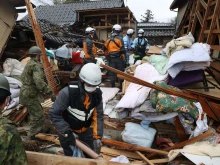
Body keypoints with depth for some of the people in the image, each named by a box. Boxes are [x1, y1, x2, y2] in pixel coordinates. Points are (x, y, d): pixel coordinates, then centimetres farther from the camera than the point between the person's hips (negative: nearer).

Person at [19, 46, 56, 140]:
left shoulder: (28, 64, 13)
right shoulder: (36, 66, -20)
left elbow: (23, 77, 29)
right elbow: (39, 81, -36)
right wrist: (50, 93, -38)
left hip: (27, 93, 11)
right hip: (30, 96, -11)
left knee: (37, 113, 26)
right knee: (38, 117, -5)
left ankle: (40, 128, 43)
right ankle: (31, 137, 4)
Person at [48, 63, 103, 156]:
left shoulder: (97, 93, -18)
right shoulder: (68, 92, -32)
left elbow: (98, 116, -13)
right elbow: (53, 114, -26)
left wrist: (97, 136, -19)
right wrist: (66, 132, -28)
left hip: (84, 127, 4)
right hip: (65, 126, -4)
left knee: (93, 151, 12)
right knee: (70, 154, 3)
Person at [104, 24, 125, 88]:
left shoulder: (108, 39, 7)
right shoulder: (120, 39, -7)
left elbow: (105, 49, 10)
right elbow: (122, 49, -11)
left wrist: (107, 57, 20)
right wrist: (124, 58, -4)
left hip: (111, 58, 4)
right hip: (118, 58, -4)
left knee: (112, 73, 9)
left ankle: (113, 86, 14)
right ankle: (121, 85, 11)